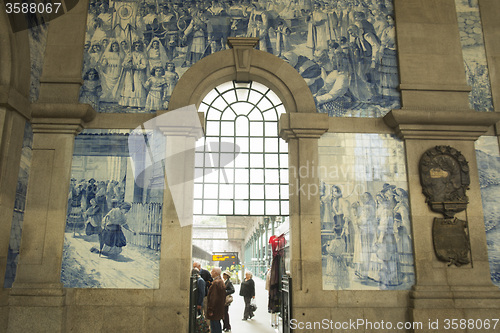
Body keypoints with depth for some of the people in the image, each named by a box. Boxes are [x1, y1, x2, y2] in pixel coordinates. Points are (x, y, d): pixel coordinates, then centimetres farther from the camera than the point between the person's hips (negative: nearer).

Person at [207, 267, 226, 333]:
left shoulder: (215, 283, -21)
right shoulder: (221, 282, 11)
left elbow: (213, 298, -23)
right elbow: (223, 296, 18)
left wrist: (210, 310, -19)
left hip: (215, 310, -10)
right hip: (220, 309, 10)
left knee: (214, 328, -4)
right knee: (218, 326, 19)